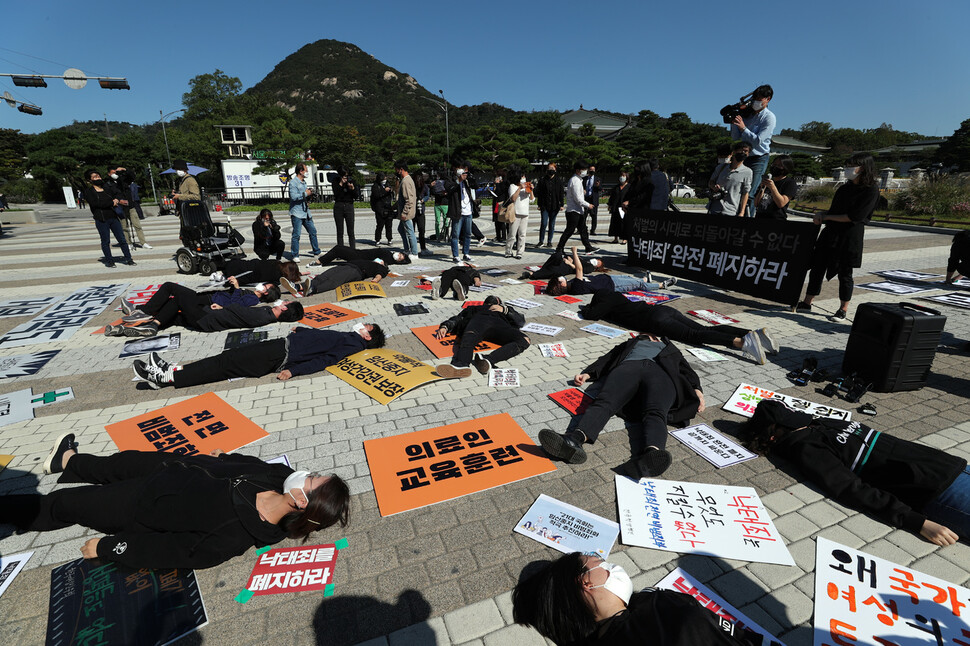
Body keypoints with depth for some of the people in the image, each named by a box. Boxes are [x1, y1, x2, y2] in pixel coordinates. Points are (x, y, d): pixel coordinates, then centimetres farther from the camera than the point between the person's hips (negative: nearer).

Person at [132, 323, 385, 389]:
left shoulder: (353, 344, -9)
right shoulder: (346, 337, 19)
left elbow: (325, 360, -19)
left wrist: (294, 370, -25)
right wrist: (301, 329, 20)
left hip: (283, 356, -8)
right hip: (283, 344, 8)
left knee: (227, 364, -10)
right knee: (232, 354, 2)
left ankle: (167, 377, -6)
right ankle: (173, 370, 5)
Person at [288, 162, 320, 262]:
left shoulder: (304, 182, 18)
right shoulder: (293, 182, -10)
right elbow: (294, 196, -22)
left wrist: (309, 196, 10)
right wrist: (305, 194, -15)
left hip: (306, 212, 9)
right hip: (297, 213, -8)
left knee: (313, 231, 13)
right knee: (296, 234, -6)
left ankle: (316, 251, 27)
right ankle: (295, 255, 1)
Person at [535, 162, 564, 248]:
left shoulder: (558, 181, 6)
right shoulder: (542, 180, 3)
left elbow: (561, 193, 7)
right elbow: (539, 193, 3)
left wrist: (561, 205, 1)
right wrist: (539, 205, -3)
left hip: (554, 206, 1)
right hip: (544, 206, -1)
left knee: (552, 224, 6)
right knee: (544, 224, -7)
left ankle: (549, 241, 14)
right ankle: (541, 241, 3)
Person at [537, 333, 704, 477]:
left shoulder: (671, 349, 44)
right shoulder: (632, 343, 43)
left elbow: (686, 369, 27)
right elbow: (608, 359, 28)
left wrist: (697, 389, 4)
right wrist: (587, 374, 8)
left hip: (661, 373, 0)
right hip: (627, 368, 0)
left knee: (655, 413, -35)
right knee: (603, 403, -33)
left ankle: (652, 453, -67)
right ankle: (575, 439, -61)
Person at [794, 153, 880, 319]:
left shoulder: (871, 190, -8)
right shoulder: (845, 188, 13)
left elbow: (853, 217, -15)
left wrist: (826, 217, -9)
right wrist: (822, 215, -5)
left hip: (850, 236, -6)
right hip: (830, 232, 6)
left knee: (844, 273, 2)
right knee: (817, 268, 5)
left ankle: (843, 310, 15)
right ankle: (807, 303, 15)